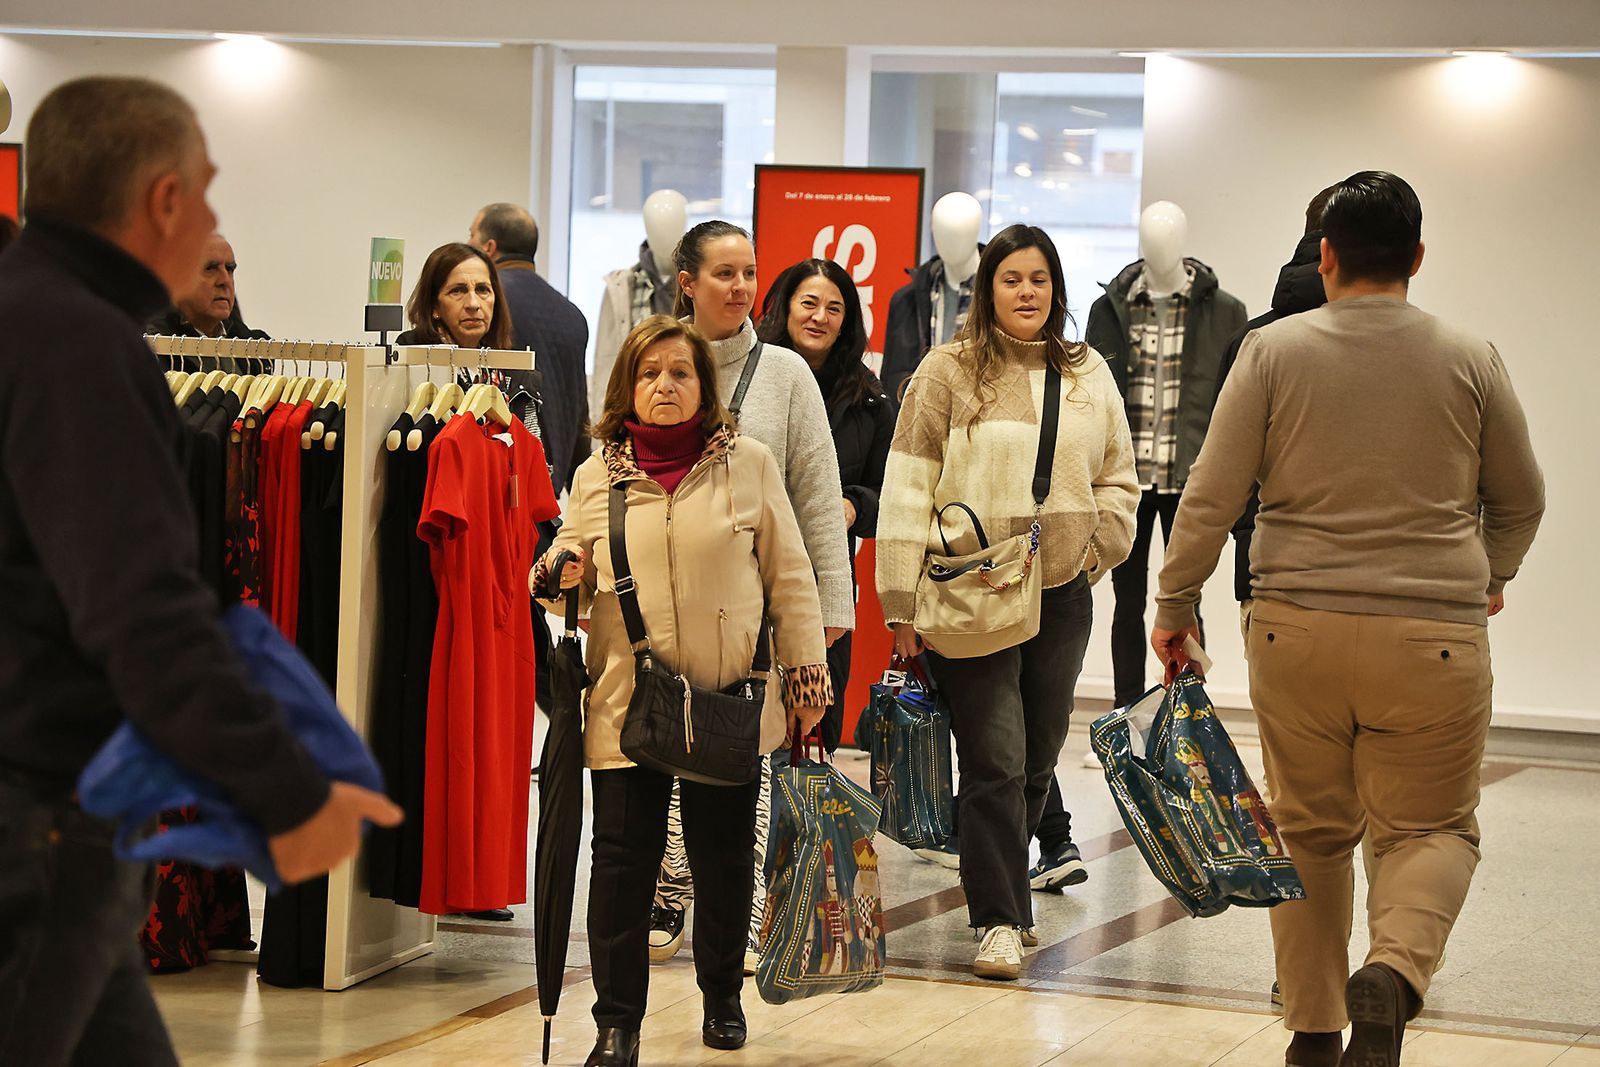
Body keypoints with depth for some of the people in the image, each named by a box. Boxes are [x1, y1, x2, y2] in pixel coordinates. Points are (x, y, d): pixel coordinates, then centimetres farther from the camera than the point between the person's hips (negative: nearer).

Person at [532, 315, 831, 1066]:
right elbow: (573, 569, 16)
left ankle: (722, 993, 30)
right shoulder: (596, 477, 6)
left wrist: (807, 678, 2)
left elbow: (789, 578, 5)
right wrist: (556, 573, -8)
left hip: (732, 701, 0)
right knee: (623, 856, -3)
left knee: (724, 855, 10)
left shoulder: (749, 463, 2)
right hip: (626, 700, 0)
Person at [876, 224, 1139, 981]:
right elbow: (908, 487, -4)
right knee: (996, 760, -8)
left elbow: (1118, 480, 21)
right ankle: (999, 920, -4)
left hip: (1061, 598, 4)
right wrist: (902, 603, -7)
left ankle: (1002, 885, 26)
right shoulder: (949, 372, -3)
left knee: (1038, 757, 9)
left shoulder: (1089, 376, 10)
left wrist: (1095, 550, 6)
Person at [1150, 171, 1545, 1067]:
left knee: (1311, 831, 14)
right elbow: (1521, 498, 13)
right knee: (1432, 826, 8)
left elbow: (1212, 496, -2)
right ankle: (1395, 969, -20)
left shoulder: (1274, 352, -1)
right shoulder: (1471, 361, 1)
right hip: (1434, 636, -1)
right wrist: (1492, 574, 33)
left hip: (1299, 629, 1)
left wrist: (1177, 605, 10)